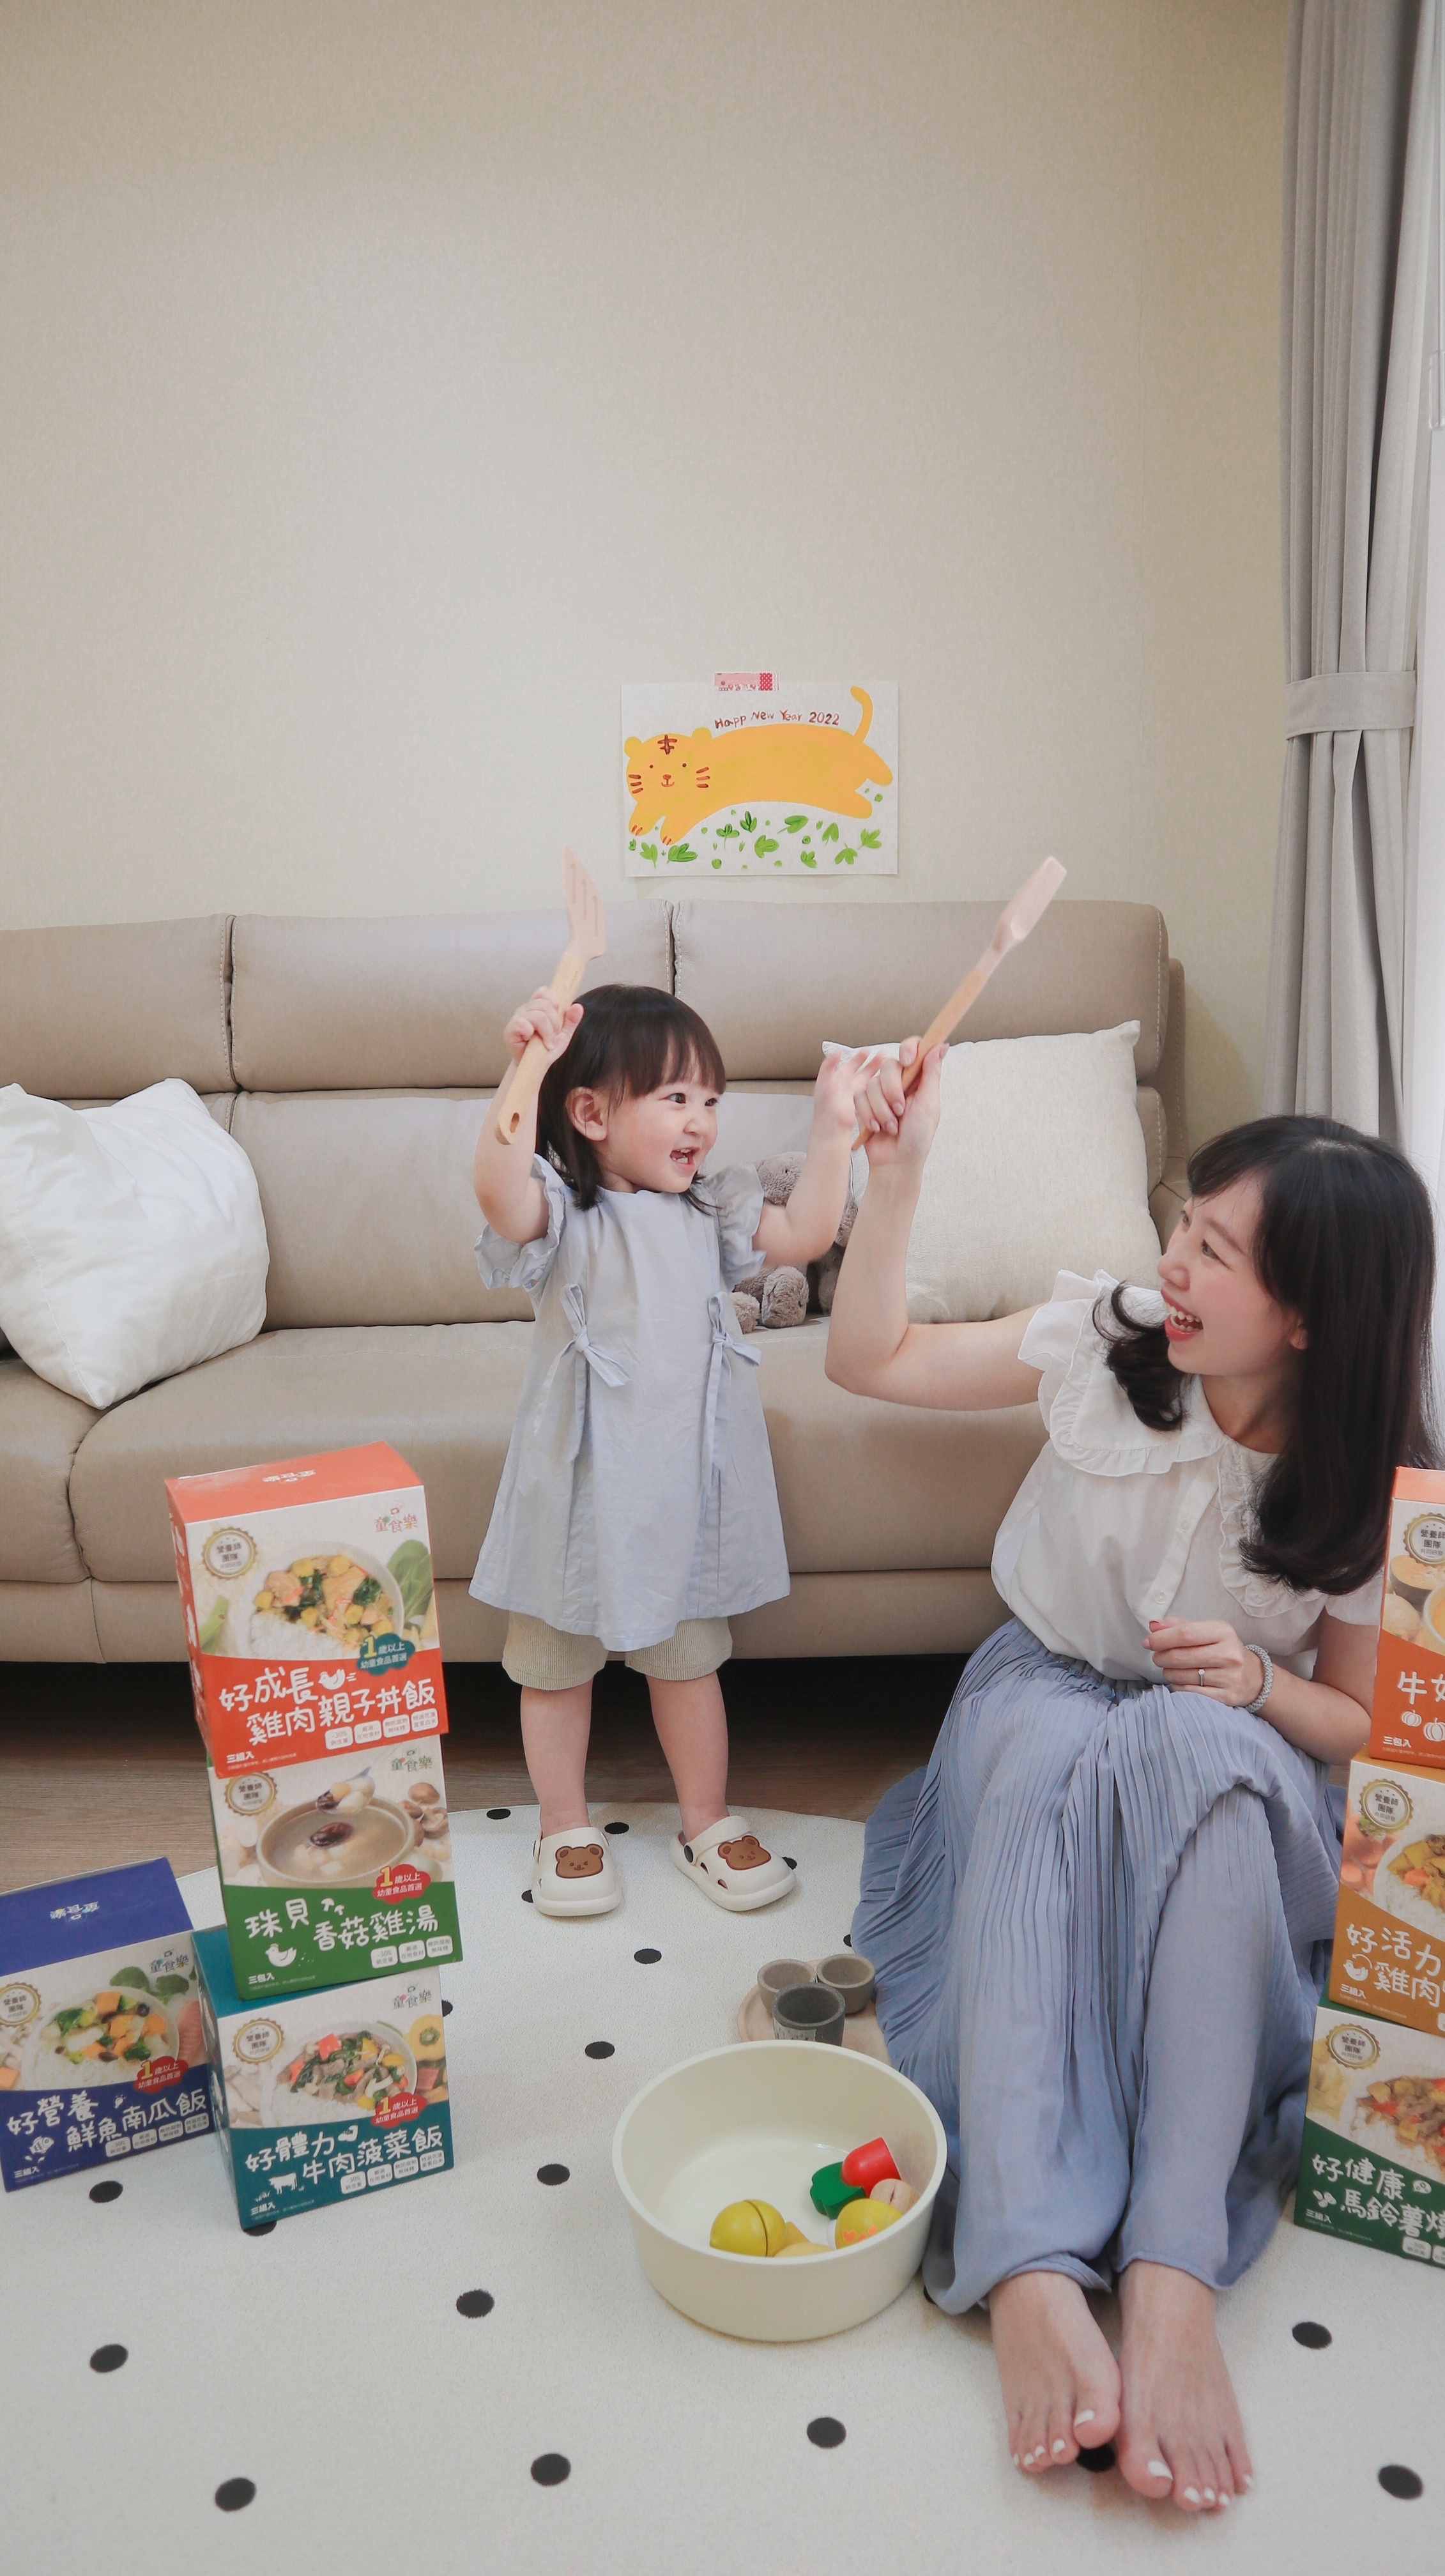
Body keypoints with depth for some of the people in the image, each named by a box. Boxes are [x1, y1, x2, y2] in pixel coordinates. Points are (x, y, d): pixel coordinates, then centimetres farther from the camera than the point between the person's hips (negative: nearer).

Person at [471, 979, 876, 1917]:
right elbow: (499, 1186, -36)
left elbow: (804, 1236, 8)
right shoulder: (564, 1211, -15)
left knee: (689, 1657, 17)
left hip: (686, 1476, 4)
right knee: (557, 1659, 12)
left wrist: (833, 1131, 2)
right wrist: (527, 1066, -44)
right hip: (582, 1479, -4)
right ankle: (566, 1827, 32)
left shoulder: (708, 1210, 5)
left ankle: (708, 1822, 34)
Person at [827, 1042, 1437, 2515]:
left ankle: (1173, 2279, -44)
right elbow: (869, 1361, -3)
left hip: (1226, 1759, -1)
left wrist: (1260, 1686, -22)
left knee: (1200, 1744, -39)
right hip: (1045, 1693, 1)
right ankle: (1029, 2273, -47)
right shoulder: (1106, 1339, -10)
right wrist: (898, 1171, -13)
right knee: (1051, 1750, -38)